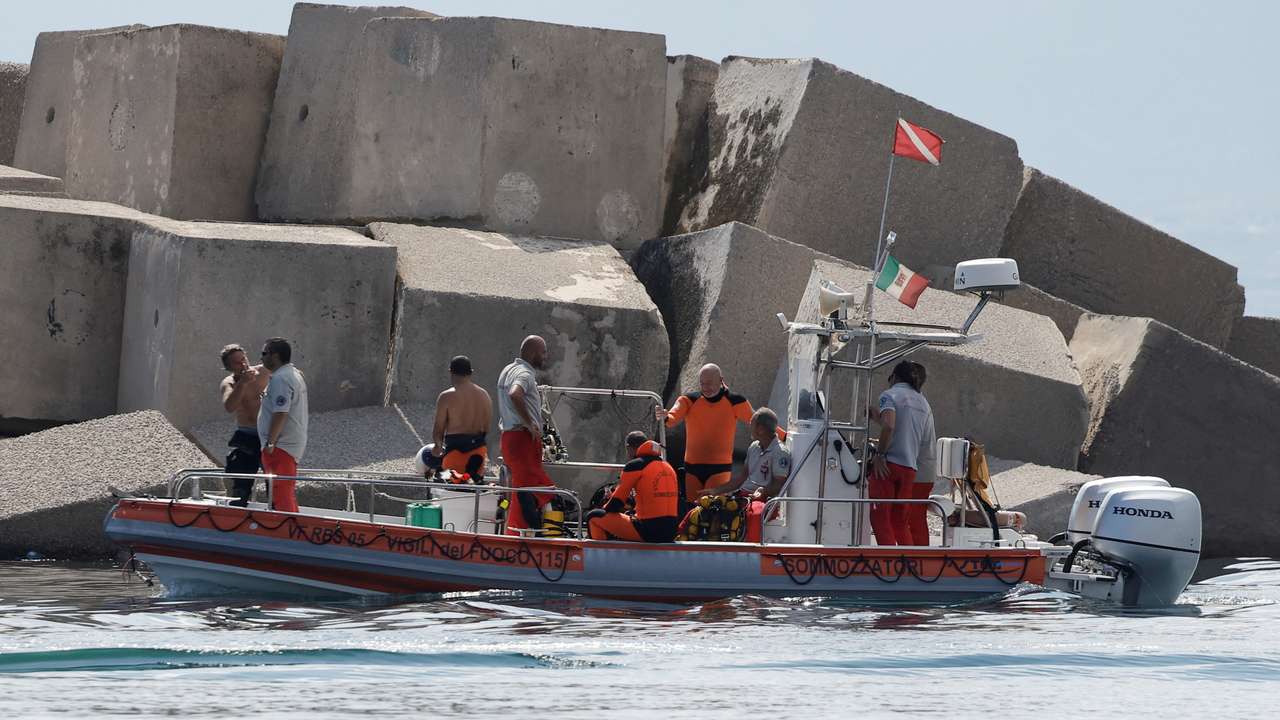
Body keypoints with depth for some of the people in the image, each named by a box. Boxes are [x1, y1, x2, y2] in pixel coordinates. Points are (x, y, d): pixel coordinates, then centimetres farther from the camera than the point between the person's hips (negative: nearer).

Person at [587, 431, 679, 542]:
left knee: (594, 517, 7)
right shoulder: (668, 466, 17)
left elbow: (616, 503, -2)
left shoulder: (634, 465, -4)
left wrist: (605, 509, 20)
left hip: (648, 531, -7)